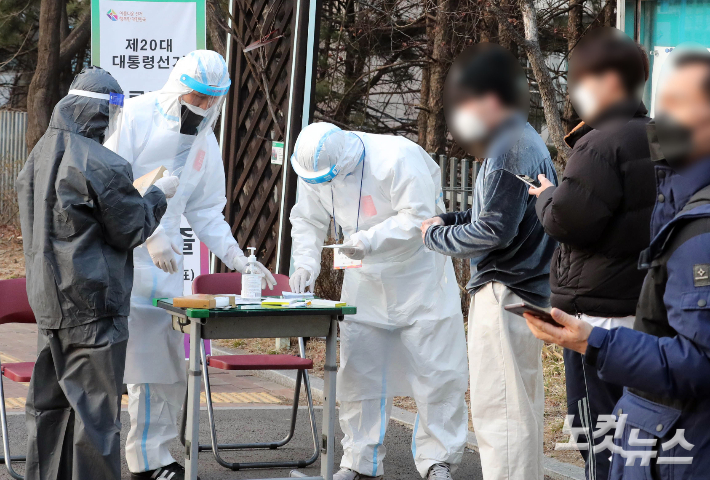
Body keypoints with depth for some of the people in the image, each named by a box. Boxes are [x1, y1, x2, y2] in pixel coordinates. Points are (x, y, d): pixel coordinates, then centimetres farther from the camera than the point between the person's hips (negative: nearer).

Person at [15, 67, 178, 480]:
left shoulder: (40, 156, 9)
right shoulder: (104, 166, -17)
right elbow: (131, 230, -8)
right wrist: (159, 195, 8)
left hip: (48, 303, 8)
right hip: (94, 306, -8)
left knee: (50, 403, 14)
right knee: (94, 408, -3)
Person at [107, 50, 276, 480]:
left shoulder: (205, 143, 14)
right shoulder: (136, 117, -8)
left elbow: (205, 211, 18)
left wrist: (238, 259, 6)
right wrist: (150, 233, -21)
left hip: (161, 266, 6)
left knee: (163, 365, 5)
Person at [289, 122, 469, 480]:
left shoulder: (398, 158, -26)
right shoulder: (314, 168, -6)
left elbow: (418, 216, -28)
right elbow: (307, 220, 4)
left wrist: (371, 239, -37)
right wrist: (306, 261, -13)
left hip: (418, 273, -5)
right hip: (365, 280, 5)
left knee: (435, 368, -5)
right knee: (359, 370, 5)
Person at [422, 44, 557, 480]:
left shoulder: (510, 149, -15)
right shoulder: (527, 142, 17)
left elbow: (495, 229, -21)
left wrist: (438, 237, -6)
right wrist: (450, 220, 13)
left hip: (504, 293, -11)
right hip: (527, 291, 11)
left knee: (496, 410, -9)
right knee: (523, 407, 15)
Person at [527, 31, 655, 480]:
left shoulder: (601, 144, -16)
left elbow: (568, 221, -21)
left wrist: (547, 196, 0)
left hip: (600, 311, -9)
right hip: (645, 304, 9)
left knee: (597, 429, -3)